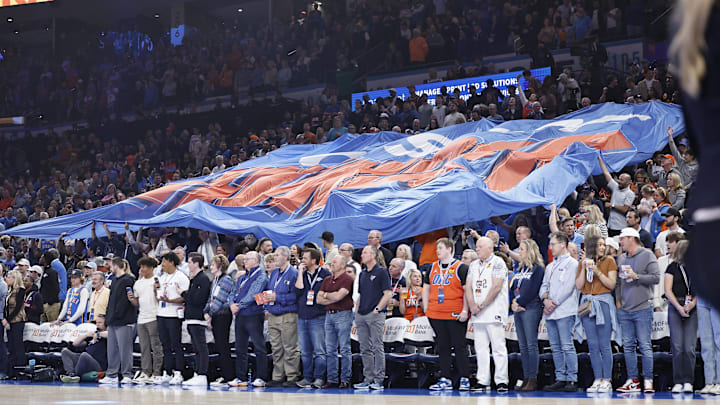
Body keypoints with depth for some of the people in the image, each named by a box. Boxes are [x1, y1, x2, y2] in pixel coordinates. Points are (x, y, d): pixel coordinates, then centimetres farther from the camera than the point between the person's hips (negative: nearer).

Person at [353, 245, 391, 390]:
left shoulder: (381, 272, -4)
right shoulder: (362, 274, 18)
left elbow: (388, 294, -9)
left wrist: (378, 308, -14)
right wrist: (357, 310, 12)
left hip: (375, 315, -7)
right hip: (361, 316, 7)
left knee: (377, 347, -6)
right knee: (365, 349, 7)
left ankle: (379, 379, -5)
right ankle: (368, 378, 11)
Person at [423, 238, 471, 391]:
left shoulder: (460, 267, -3)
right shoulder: (432, 268, 15)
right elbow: (426, 288, 22)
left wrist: (465, 310, -13)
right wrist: (426, 308, 12)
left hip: (455, 315, -6)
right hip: (435, 315, 6)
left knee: (459, 346, -2)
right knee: (442, 347, 8)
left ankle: (464, 379, 3)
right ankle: (445, 380, 12)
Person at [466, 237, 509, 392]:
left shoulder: (497, 263, -3)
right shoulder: (474, 265, 18)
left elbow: (496, 287, -12)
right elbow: (468, 287, 13)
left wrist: (482, 305, -13)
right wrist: (472, 305, -4)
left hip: (494, 312, -7)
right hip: (477, 314, 7)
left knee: (498, 347, -8)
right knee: (480, 348, 6)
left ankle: (501, 381, -7)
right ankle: (483, 381, 9)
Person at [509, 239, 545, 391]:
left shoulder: (538, 269, -3)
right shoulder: (519, 269, 21)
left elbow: (532, 290, -11)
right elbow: (512, 287, 16)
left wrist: (519, 303, -9)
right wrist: (513, 302, -2)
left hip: (531, 309, -8)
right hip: (518, 310, 8)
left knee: (531, 345, -9)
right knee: (522, 346, 6)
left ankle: (533, 379, -10)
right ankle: (526, 378, 8)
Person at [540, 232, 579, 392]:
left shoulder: (571, 263, -3)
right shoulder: (550, 266, 22)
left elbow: (568, 287, -11)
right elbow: (544, 286, 18)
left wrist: (554, 303, -11)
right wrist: (546, 299, -3)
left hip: (564, 312, -8)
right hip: (550, 313, 8)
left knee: (567, 346, -9)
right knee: (556, 347, 7)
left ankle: (572, 380, -8)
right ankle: (560, 379, 10)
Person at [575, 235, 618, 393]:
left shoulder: (609, 261, 3)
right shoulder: (582, 263, 12)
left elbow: (612, 285, -3)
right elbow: (579, 286, 6)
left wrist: (598, 272, -13)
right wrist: (584, 269, -5)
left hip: (603, 302, -3)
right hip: (587, 303, 3)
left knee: (604, 345, -6)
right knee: (592, 345, 3)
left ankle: (607, 381, -3)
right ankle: (597, 379, 7)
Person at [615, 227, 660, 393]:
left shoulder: (647, 255, -1)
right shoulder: (622, 258, 16)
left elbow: (656, 278, -9)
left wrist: (636, 276, -15)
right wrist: (618, 300, 10)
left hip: (642, 308, -6)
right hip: (624, 310, 6)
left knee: (645, 346, -6)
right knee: (628, 345, 5)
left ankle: (648, 380, -2)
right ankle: (632, 380, 9)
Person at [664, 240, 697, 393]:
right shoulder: (673, 267, 7)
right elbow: (668, 290, 2)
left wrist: (692, 304, -11)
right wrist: (679, 308, -8)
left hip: (693, 309, 1)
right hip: (675, 308, -1)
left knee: (689, 348, -6)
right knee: (677, 347, -5)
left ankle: (688, 381, -2)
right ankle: (678, 382, -1)